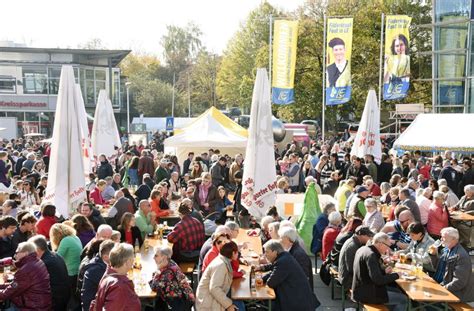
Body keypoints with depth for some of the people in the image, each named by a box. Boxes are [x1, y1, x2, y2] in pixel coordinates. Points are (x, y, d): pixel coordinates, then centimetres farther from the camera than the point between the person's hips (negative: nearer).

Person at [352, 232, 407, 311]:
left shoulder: (363, 249, 6)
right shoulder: (371, 255, -23)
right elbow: (378, 280, -27)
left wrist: (384, 271, 6)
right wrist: (395, 275, -13)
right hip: (366, 294, -10)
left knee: (397, 292, 22)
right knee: (403, 299, -2)